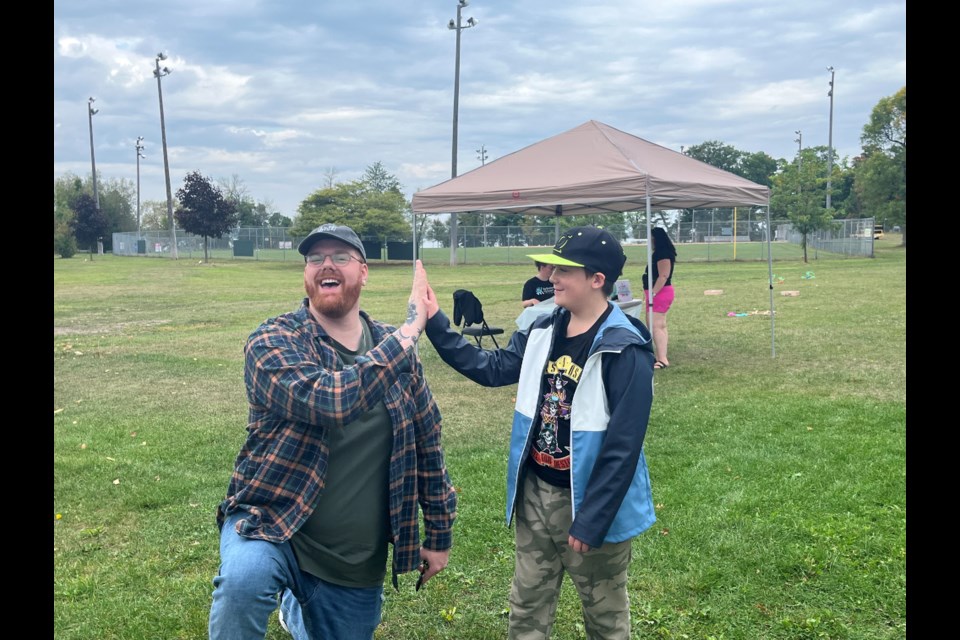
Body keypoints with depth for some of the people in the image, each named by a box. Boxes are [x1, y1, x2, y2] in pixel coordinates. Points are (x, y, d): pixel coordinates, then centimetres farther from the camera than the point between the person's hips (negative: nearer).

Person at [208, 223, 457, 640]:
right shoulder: (272, 342, -13)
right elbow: (328, 401, -33)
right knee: (242, 580, -36)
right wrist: (411, 328, -28)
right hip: (274, 525, -4)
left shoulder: (394, 347, 1)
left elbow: (426, 439, 9)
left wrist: (439, 533, 11)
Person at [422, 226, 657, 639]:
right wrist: (436, 325, -3)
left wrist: (591, 520, -21)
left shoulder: (624, 351, -21)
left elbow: (622, 446, -22)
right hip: (535, 493, 6)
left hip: (588, 503, -6)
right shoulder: (543, 331, 1)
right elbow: (493, 368, 4)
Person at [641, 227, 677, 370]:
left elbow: (664, 276, -23)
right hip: (659, 293, 11)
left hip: (660, 293, -11)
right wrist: (649, 293, 22)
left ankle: (662, 360, -18)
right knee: (660, 326, 13)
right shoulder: (660, 253, 15)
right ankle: (662, 358, 17)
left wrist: (652, 293, -25)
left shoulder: (663, 254, -16)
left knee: (655, 326, -15)